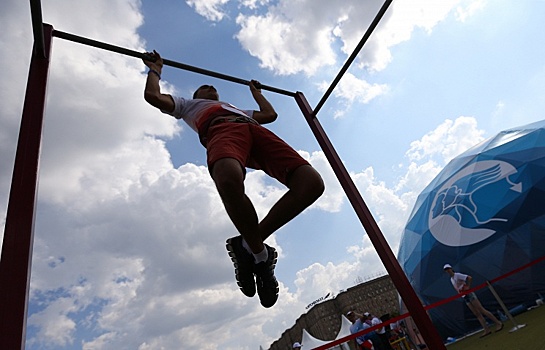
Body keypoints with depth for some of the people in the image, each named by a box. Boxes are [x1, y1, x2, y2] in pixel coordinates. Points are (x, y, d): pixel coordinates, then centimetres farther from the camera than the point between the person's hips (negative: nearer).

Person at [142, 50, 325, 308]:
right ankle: (258, 252, -18)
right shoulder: (188, 104, 42)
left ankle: (249, 245, -15)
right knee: (229, 181, -44)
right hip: (221, 130, -4)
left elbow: (270, 114, 55)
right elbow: (153, 96, 29)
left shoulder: (239, 108, 52)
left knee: (311, 182, -23)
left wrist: (255, 91, 69)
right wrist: (155, 69, 45)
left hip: (256, 131, 5)